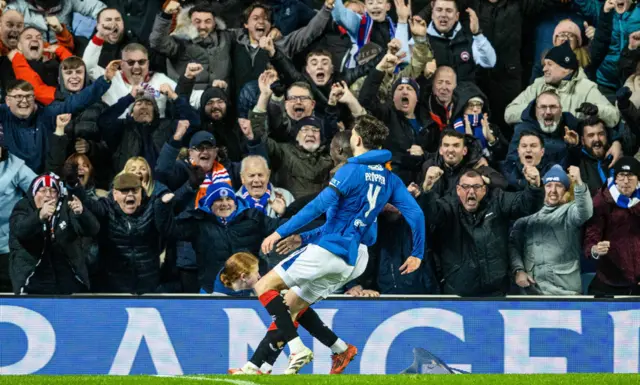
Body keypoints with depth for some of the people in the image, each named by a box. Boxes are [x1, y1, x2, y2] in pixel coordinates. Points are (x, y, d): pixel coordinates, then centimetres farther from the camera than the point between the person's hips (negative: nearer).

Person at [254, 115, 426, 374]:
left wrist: (280, 233, -17)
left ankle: (297, 350, -15)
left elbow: (319, 206, -19)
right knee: (289, 306, 17)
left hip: (328, 248, -8)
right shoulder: (388, 178, 10)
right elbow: (415, 213, 5)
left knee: (265, 287, -1)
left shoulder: (351, 171, -12)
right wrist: (417, 253, 16)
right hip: (352, 261, 8)